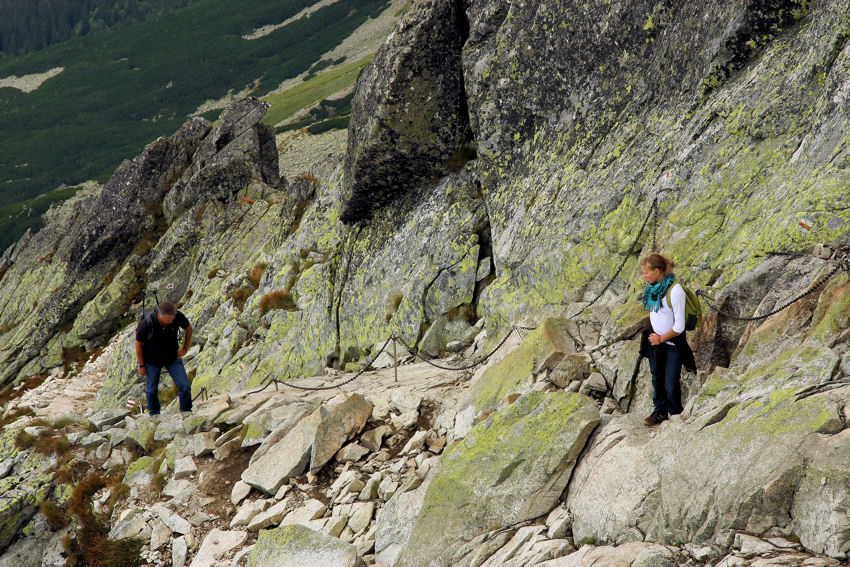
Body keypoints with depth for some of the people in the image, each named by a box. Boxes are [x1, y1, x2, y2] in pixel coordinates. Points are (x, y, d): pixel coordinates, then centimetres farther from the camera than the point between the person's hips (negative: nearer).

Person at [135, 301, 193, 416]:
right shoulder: (147, 323, -31)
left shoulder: (178, 316, -24)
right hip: (153, 361, -2)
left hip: (173, 358, 2)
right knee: (152, 390, 13)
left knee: (185, 386, -6)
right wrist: (141, 365, -5)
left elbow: (189, 328, 1)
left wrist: (185, 349, 2)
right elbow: (138, 343, -14)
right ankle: (154, 415, 37)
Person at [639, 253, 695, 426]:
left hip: (672, 343, -7)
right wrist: (651, 335, 7)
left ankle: (675, 415, 21)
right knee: (657, 378, 19)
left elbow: (679, 327, -22)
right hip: (655, 339, 7)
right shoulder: (653, 287, -3)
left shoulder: (675, 291, -26)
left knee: (671, 384, 1)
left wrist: (661, 339, -12)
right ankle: (660, 411, 35)